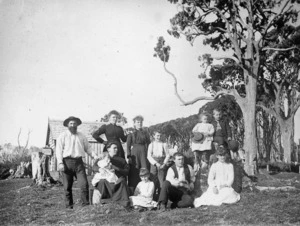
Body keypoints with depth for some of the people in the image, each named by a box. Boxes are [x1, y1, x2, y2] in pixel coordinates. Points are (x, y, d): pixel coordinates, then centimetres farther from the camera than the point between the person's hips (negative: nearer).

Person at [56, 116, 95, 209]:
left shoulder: (81, 136, 17)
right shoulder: (63, 136, 8)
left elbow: (87, 148, 17)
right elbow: (59, 150, 2)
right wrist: (60, 163, -9)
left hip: (79, 162, 2)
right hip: (67, 162, -2)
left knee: (84, 184, -8)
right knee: (67, 186, 3)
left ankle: (85, 204, 1)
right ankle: (69, 205, 14)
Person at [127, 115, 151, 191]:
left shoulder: (145, 133, 11)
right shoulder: (131, 134, 5)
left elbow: (148, 144, 10)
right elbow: (128, 146, 1)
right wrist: (129, 156, -9)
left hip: (143, 153, 2)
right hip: (134, 153, -2)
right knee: (134, 172, -2)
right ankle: (132, 190, 5)